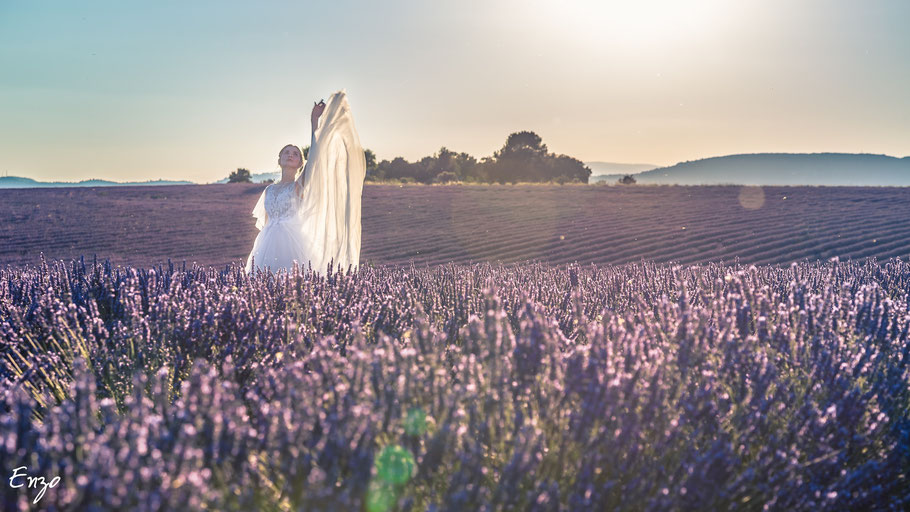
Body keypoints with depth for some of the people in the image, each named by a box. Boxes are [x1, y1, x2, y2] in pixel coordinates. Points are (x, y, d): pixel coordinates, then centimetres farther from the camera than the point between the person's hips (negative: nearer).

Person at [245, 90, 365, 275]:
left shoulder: (300, 185, 3)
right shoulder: (270, 190, 17)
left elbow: (314, 157, -9)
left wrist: (315, 122, -13)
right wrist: (255, 252, 19)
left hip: (294, 244, -4)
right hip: (269, 244, 5)